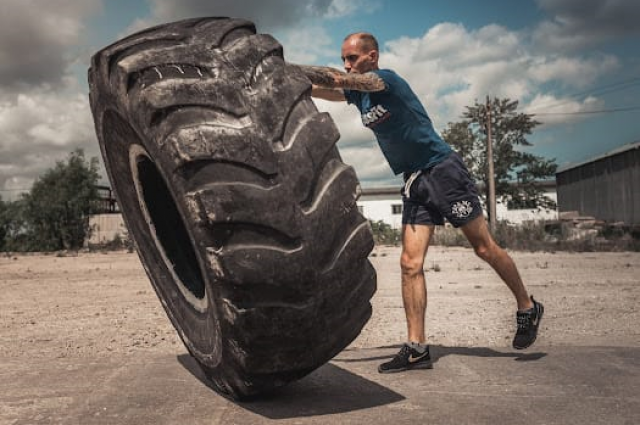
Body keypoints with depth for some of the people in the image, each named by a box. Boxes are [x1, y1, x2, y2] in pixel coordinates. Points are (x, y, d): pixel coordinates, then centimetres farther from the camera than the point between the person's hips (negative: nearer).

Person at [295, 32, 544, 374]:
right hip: (414, 183, 7)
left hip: (443, 170, -7)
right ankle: (416, 348, 0)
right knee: (410, 264, -3)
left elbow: (336, 79, -27)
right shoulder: (358, 93, 10)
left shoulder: (387, 79, -14)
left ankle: (527, 308, 25)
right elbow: (315, 89, 5)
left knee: (485, 249, 3)